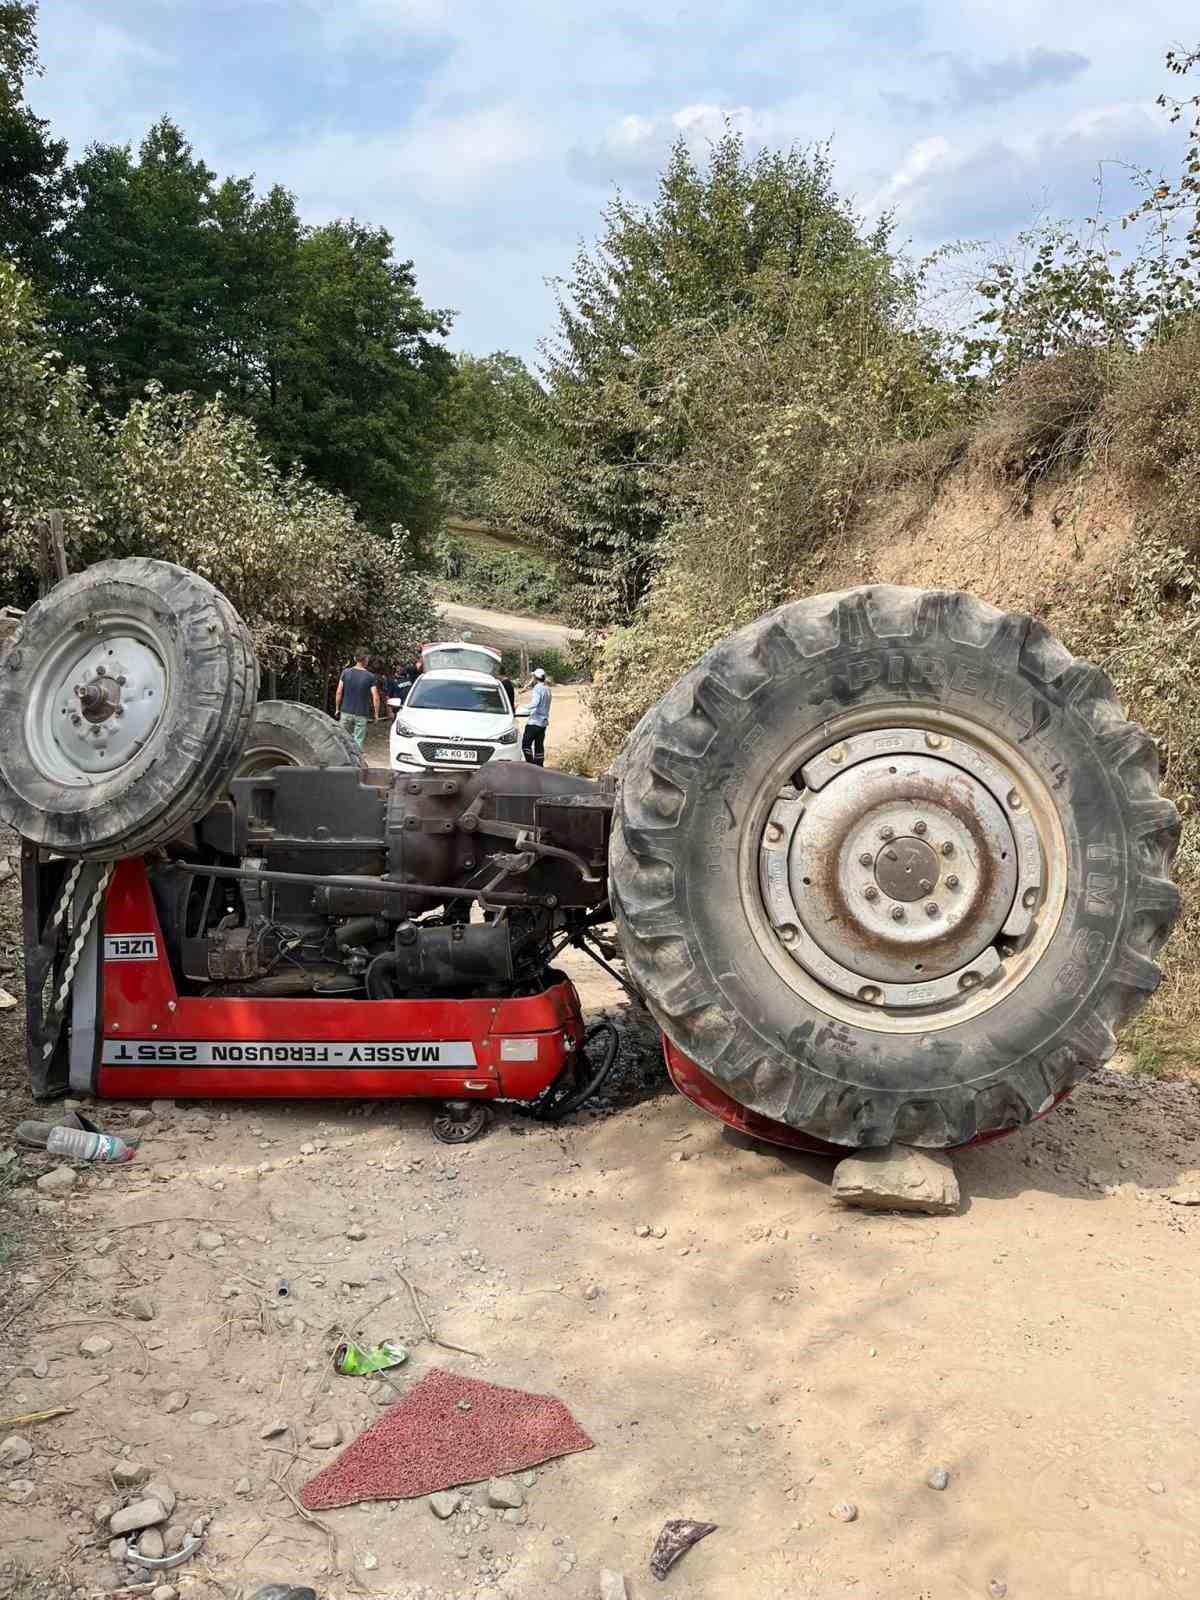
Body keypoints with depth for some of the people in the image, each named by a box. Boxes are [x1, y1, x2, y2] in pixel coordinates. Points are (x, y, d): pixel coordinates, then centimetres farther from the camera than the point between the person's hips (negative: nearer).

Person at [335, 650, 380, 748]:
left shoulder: (345, 673, -1)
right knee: (358, 742, 2)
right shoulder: (371, 677, -7)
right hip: (361, 715, -2)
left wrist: (337, 709, 9)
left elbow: (339, 693, -1)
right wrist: (376, 714, 2)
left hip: (346, 713, 2)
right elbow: (375, 698, -10)